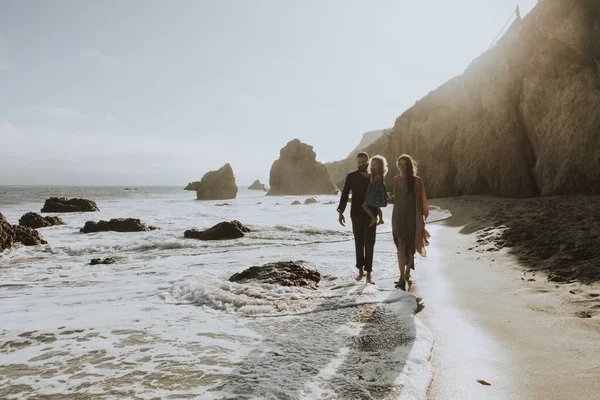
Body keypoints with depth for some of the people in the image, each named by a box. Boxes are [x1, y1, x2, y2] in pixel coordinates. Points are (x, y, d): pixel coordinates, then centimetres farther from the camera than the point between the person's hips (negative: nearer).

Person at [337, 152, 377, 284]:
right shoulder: (351, 177, 0)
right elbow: (345, 195, -4)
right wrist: (340, 212, -13)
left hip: (371, 215, 0)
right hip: (356, 215, 0)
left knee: (369, 244, -3)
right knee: (359, 243, 9)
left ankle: (368, 273, -1)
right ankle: (361, 270, 19)